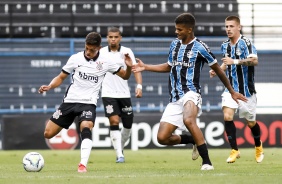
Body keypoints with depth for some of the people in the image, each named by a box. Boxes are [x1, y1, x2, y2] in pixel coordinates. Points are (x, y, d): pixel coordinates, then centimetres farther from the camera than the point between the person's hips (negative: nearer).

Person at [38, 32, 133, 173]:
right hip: (70, 101, 2)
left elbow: (125, 76, 9)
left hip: (88, 103, -2)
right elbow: (61, 77, 7)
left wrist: (129, 67, -13)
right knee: (48, 134, -2)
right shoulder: (76, 58, -1)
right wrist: (49, 87, -11)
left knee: (86, 128, -32)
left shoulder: (105, 62, -2)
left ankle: (83, 165, -34)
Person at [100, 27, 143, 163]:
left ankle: (120, 148, 32)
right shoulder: (101, 53, 2)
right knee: (114, 122, -15)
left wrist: (139, 86, -18)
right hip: (108, 94, -2)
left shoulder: (127, 52, 1)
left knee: (128, 125, 6)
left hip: (124, 93, 2)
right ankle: (119, 155, -15)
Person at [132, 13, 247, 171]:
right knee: (162, 138, -5)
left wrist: (232, 92, 8)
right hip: (175, 98, 7)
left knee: (188, 120, -38)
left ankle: (207, 162, -32)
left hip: (191, 93, -6)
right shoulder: (175, 44, 14)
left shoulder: (199, 47, -5)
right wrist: (145, 67, 25)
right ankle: (195, 140, 23)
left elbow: (218, 69, 4)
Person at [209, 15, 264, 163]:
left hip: (246, 90, -4)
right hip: (231, 88, 4)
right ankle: (234, 150, -9)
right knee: (227, 116, -17)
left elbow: (254, 60, -29)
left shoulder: (245, 43, -14)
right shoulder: (225, 46, 7)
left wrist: (235, 61, -37)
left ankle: (258, 146, 37)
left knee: (251, 123, 7)